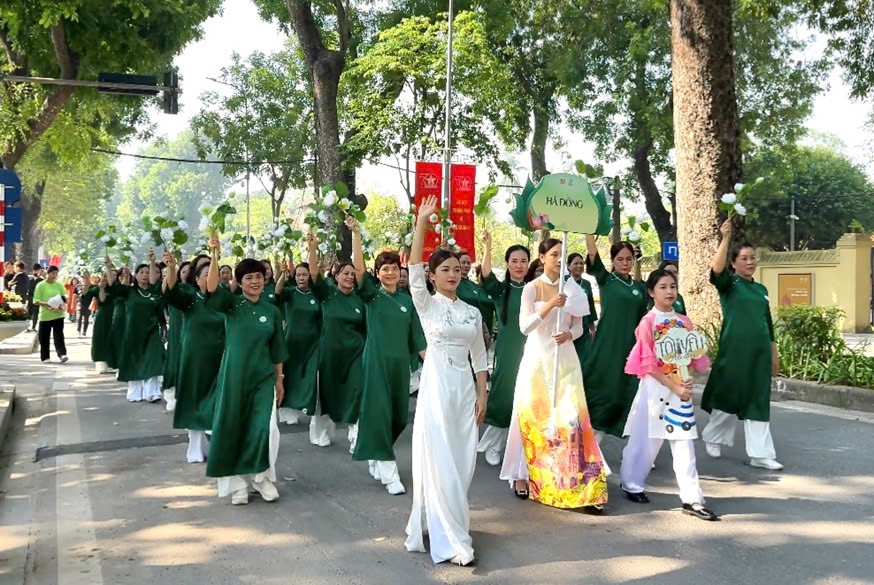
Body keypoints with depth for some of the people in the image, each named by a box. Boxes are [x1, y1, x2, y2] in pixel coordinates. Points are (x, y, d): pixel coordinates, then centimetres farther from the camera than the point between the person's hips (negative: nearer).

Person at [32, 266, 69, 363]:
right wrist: (47, 304, -21)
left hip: (58, 315, 1)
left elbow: (65, 298, 11)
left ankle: (62, 354, -16)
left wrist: (62, 306, -11)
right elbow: (36, 301, -6)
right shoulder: (41, 285, -2)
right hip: (45, 315, -1)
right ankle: (45, 357, 16)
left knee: (59, 336, -8)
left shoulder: (59, 285, 7)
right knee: (44, 337, 6)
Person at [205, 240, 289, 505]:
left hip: (263, 377, 1)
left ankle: (263, 477, 16)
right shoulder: (232, 304, -2)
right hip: (233, 374, -1)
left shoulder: (272, 311, 5)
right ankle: (237, 483, 17)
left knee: (265, 428, -5)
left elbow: (277, 348, 10)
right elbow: (212, 288, -22)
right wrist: (214, 255, -33)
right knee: (232, 427, 3)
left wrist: (279, 379, 9)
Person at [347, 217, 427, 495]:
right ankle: (389, 472, -2)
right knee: (379, 414, -7)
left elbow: (417, 337, 9)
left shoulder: (407, 301, 9)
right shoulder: (372, 295, 0)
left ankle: (376, 459, 32)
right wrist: (356, 233, -25)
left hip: (400, 363, 4)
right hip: (376, 362, -4)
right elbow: (359, 267, -15)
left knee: (399, 417, 10)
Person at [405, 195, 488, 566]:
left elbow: (479, 357, 11)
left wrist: (482, 396, 6)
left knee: (462, 462, 8)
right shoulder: (426, 304, -2)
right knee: (440, 463, -4)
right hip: (435, 388, -5)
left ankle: (441, 525, 26)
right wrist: (421, 222, -22)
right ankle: (451, 539, 0)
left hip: (465, 389, 5)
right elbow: (414, 268, -16)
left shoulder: (472, 312, 9)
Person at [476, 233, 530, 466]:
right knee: (502, 395, 0)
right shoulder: (500, 289, -3)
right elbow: (486, 275, -20)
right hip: (506, 350, -2)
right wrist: (488, 247, -35)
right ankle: (493, 445, 15)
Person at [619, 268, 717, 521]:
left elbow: (695, 356, 8)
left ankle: (692, 499, 4)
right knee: (646, 440, 4)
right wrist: (673, 387, -15)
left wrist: (686, 382, -10)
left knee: (684, 445, 2)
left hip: (682, 387, 4)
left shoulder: (684, 322, 7)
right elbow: (649, 364, -11)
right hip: (655, 387, -4)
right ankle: (632, 485, 23)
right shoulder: (647, 322, -6)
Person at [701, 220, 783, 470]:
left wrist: (774, 355, 16)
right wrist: (726, 238, -33)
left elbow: (768, 324, 18)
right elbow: (716, 269, -26)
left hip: (759, 352, 5)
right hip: (734, 350, -5)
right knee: (728, 396, 4)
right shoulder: (729, 283, -2)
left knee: (758, 401, 4)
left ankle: (760, 454, 6)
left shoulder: (761, 289, 14)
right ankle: (713, 438, 26)